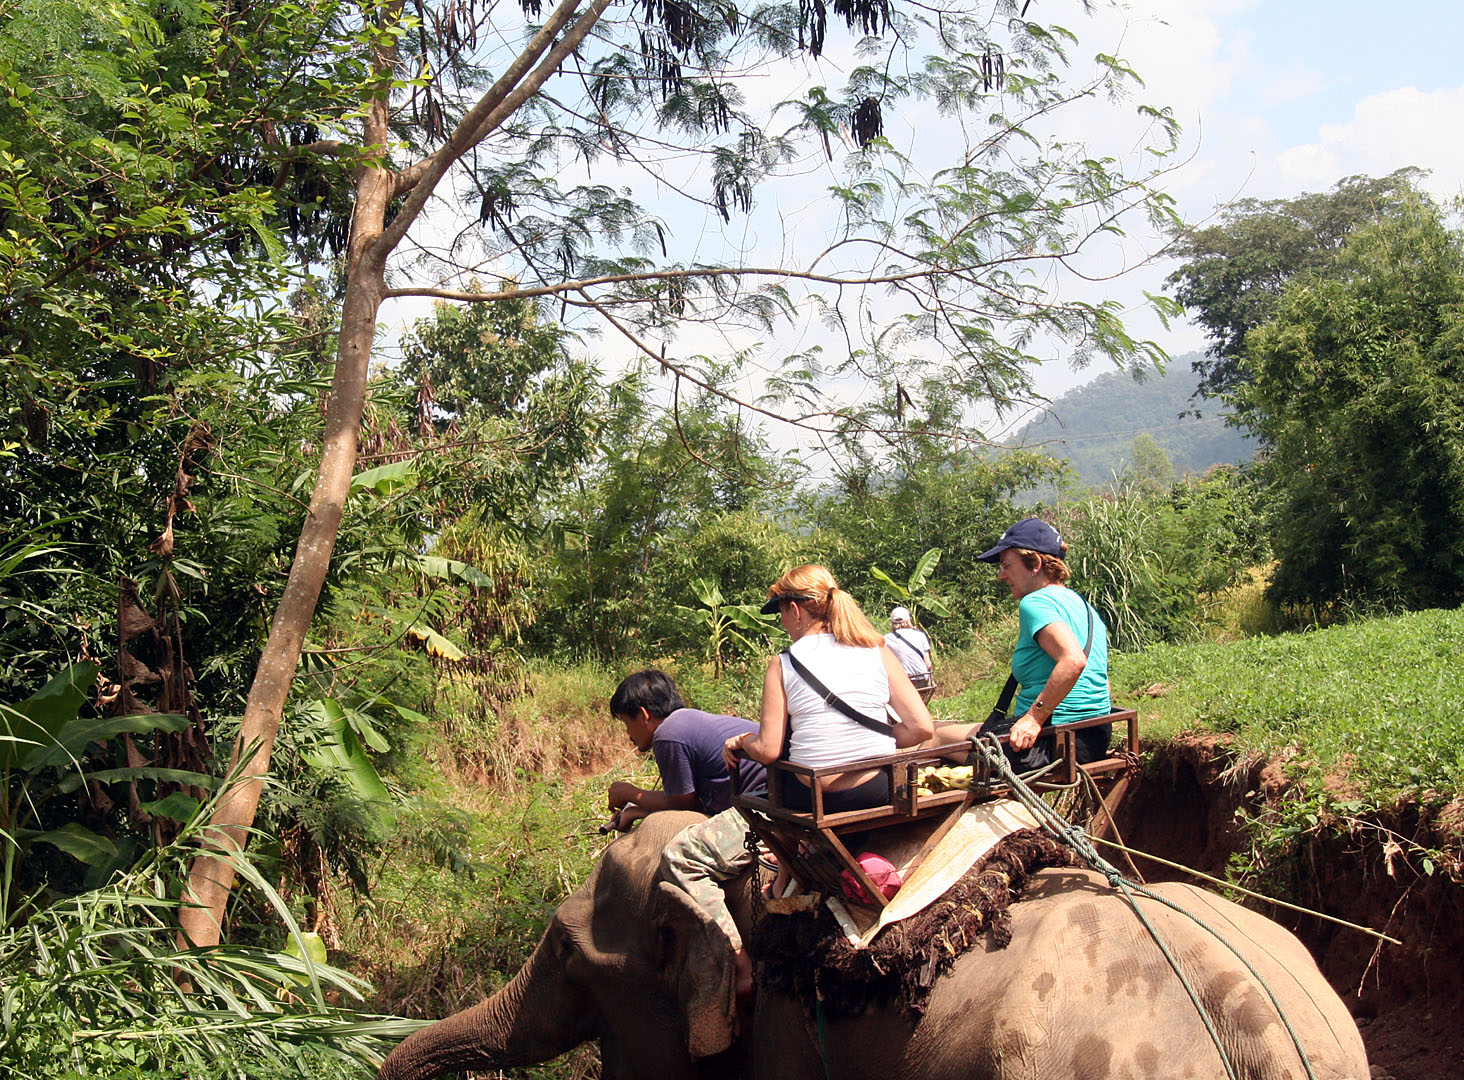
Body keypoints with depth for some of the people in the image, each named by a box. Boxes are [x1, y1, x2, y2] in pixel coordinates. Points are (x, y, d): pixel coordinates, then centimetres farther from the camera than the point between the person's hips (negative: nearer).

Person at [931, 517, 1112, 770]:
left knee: (936, 735, 4)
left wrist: (1034, 717, -25)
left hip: (1050, 740, -10)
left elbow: (1074, 660, -31)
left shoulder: (1035, 602, -13)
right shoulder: (1085, 606, 16)